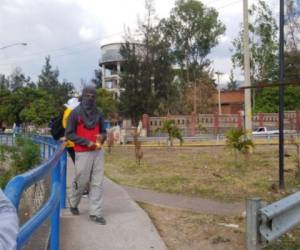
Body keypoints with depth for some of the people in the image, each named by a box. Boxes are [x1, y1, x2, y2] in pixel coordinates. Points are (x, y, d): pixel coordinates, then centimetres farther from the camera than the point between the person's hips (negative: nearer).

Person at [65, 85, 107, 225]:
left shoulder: (98, 114, 9)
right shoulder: (75, 113, -3)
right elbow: (69, 134, -5)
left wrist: (102, 137, -7)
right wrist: (87, 142, -13)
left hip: (98, 152, 4)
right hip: (83, 153, -4)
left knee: (97, 183, 0)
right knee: (81, 181, 3)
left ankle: (95, 213, 5)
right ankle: (73, 203, 32)